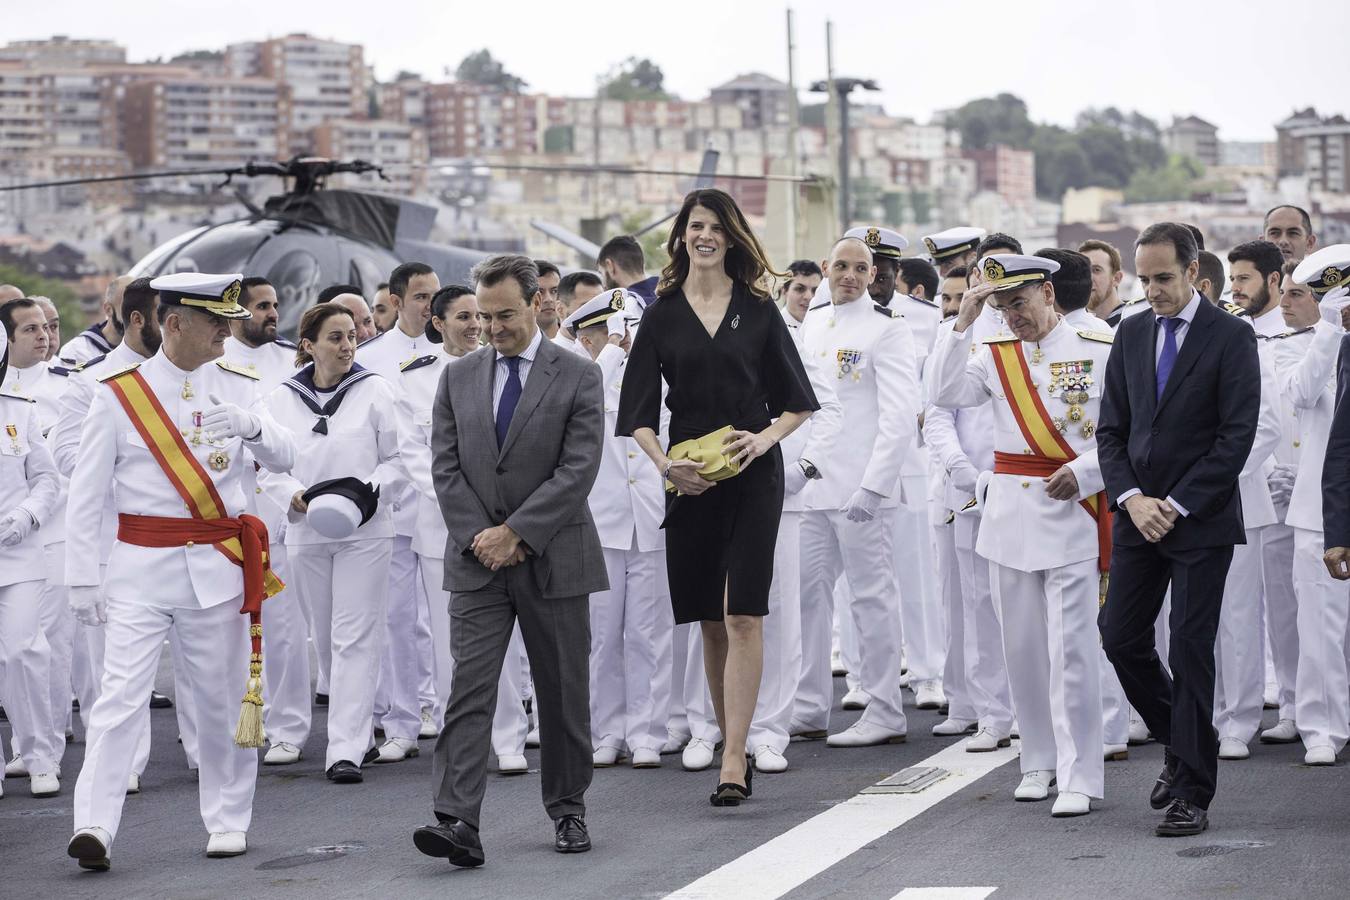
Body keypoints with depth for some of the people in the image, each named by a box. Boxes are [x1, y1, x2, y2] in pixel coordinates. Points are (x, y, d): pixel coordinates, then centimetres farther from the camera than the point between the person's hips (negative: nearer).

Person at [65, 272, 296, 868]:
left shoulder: (238, 387, 8)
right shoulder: (118, 394, 0)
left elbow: (283, 458, -6)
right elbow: (86, 494, 2)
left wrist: (250, 425, -27)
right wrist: (81, 578, -2)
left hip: (218, 566, 2)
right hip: (140, 569, -2)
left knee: (219, 697, 8)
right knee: (121, 694, -11)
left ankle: (227, 820, 20)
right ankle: (94, 825, -15)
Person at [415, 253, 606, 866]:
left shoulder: (578, 377, -2)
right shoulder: (458, 378, 8)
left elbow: (578, 469, -10)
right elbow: (446, 467, 5)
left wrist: (515, 532, -14)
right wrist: (478, 537, -8)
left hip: (553, 557, -2)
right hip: (477, 561, 2)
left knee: (564, 693, 7)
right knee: (469, 688, -9)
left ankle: (567, 810, 21)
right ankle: (457, 822, -15)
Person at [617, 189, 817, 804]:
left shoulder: (758, 309, 4)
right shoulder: (663, 315, 6)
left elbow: (795, 401, 7)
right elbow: (639, 412, 6)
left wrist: (764, 438, -11)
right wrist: (664, 464, -11)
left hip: (752, 476, -2)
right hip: (689, 478, 2)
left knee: (742, 616, -11)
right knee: (710, 621, 8)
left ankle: (733, 760, -15)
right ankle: (733, 745, 19)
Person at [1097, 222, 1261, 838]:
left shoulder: (1231, 337, -6)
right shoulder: (1131, 335, 10)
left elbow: (1236, 435, -11)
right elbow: (1111, 429, 10)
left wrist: (1177, 505, -14)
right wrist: (1132, 499, -5)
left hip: (1201, 520, -5)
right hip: (1139, 515, 5)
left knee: (1191, 649, -4)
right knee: (1121, 639, 4)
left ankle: (1192, 793, 3)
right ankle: (1183, 745, 27)